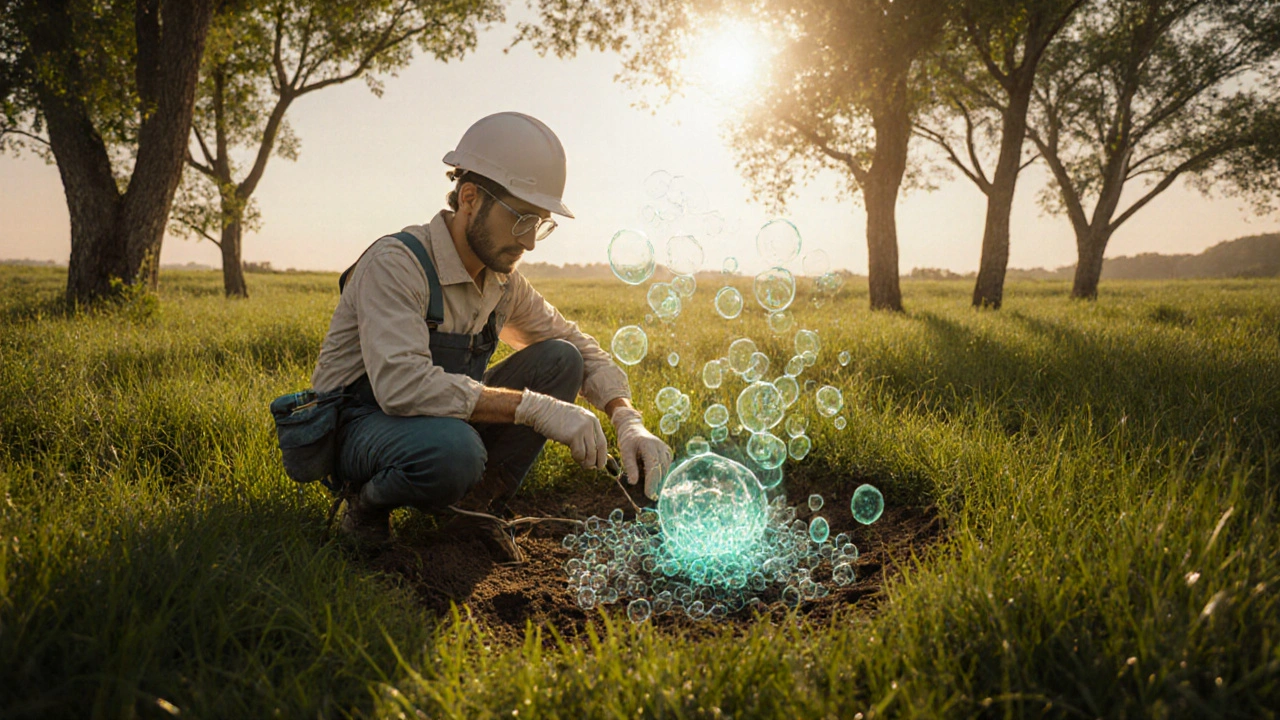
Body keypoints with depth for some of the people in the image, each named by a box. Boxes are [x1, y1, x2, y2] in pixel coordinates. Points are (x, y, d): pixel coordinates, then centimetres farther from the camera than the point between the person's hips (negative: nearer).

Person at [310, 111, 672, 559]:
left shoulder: (504, 281, 0)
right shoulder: (397, 263, -23)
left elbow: (578, 345, 8)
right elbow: (401, 384, -37)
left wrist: (627, 420, -11)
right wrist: (535, 407, -35)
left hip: (448, 423, 7)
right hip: (359, 429, -7)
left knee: (559, 359, -8)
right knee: (453, 449, -40)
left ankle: (476, 506, -3)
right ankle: (368, 502, -5)